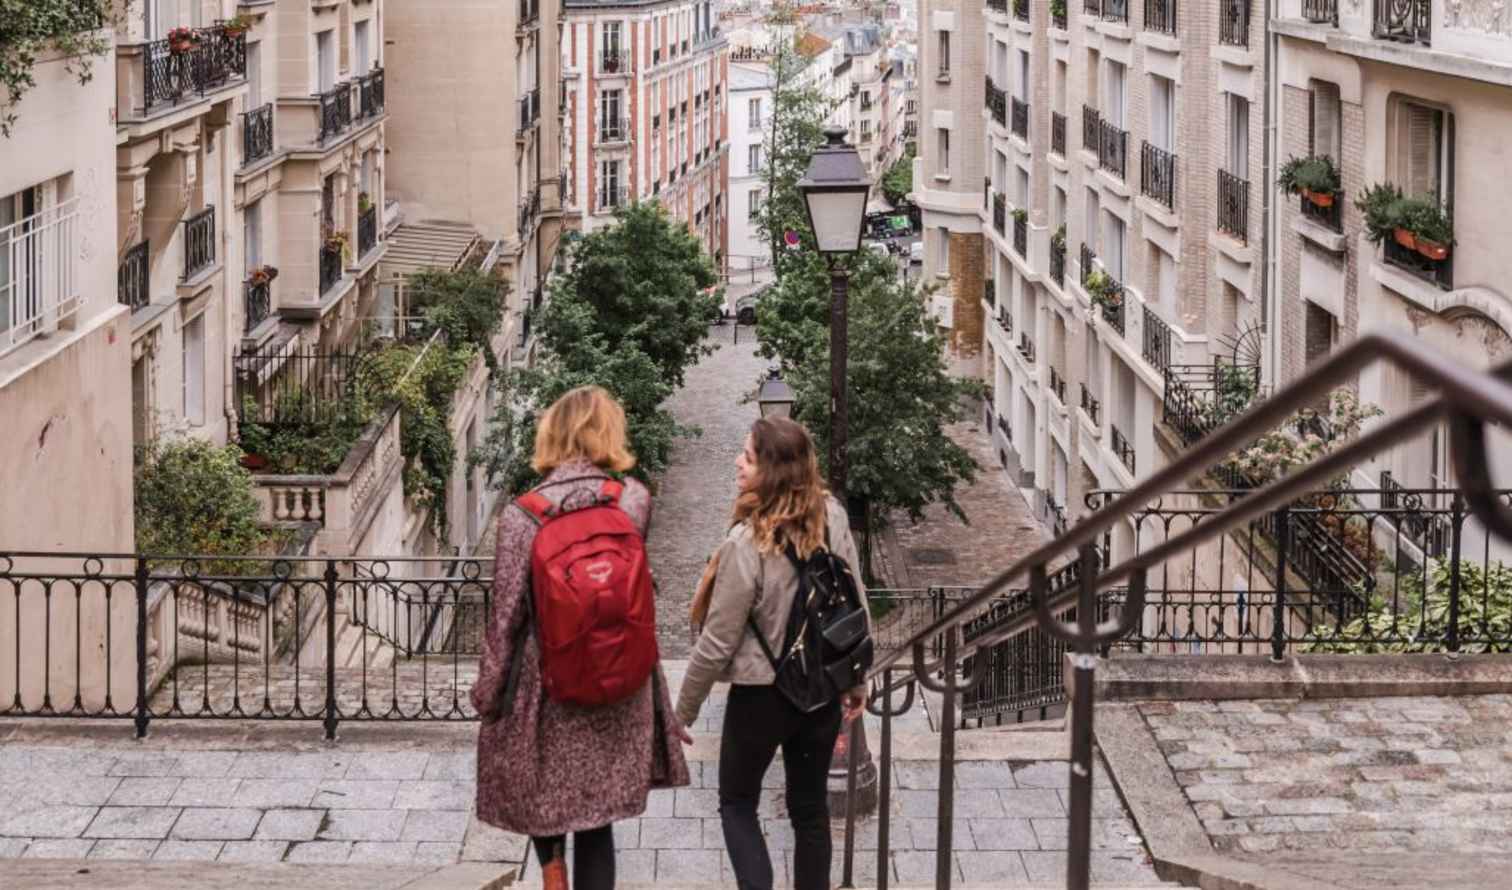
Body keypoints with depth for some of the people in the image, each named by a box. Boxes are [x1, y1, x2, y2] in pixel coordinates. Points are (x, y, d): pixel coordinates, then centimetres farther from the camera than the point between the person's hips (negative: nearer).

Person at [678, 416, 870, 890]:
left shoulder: (745, 545, -26)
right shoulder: (832, 517, -10)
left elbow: (717, 644, -18)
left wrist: (683, 711, -4)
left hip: (761, 695, -5)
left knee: (737, 804, 16)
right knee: (810, 806, 18)